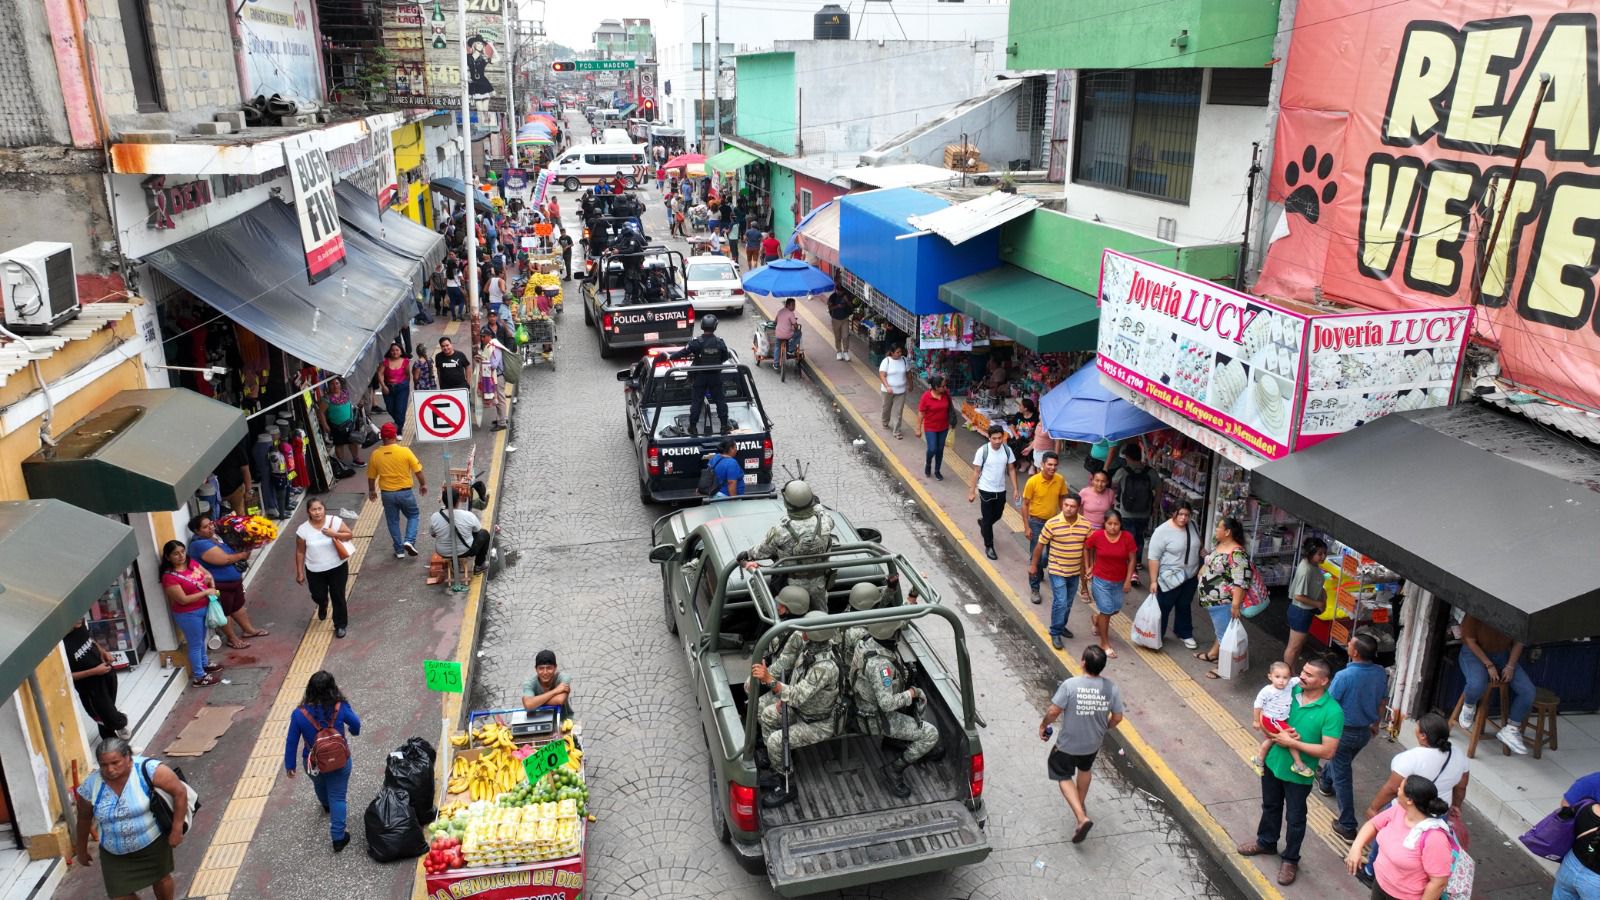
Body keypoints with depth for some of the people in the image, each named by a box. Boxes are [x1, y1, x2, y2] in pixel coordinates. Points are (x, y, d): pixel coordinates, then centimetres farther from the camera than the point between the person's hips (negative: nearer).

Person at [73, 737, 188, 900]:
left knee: (161, 879, 20)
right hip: (115, 854, 2)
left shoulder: (148, 770, -26)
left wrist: (177, 829, -21)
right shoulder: (91, 786, -15)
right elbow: (83, 820, 3)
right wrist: (81, 851, 14)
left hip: (153, 843, -2)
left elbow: (180, 792, -21)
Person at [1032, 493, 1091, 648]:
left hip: (1075, 571, 4)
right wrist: (1034, 565, -1)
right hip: (1057, 571, -4)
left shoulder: (1086, 525, -10)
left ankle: (1061, 626, 40)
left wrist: (1085, 567, 6)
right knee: (1060, 602, -7)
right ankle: (1055, 633, 9)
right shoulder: (1052, 524, -18)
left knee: (1068, 602, 18)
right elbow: (1040, 545, -7)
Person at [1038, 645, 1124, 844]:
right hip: (1093, 742, 4)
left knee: (1064, 777, 17)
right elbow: (1117, 718, -6)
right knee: (1085, 769, 32)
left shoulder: (1070, 685, -28)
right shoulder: (1111, 687, -17)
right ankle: (1081, 804, 52)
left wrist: (1043, 725, -2)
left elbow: (1054, 711, -21)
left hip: (1068, 743, -4)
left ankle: (1082, 817, 2)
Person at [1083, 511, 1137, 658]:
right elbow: (1086, 548, 4)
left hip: (1119, 582, 3)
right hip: (1100, 580, -3)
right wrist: (1088, 566, 2)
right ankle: (1104, 643, 15)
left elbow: (1132, 560, -6)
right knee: (1106, 610, -1)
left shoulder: (1128, 538, -14)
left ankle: (1097, 618, 50)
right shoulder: (1097, 536, -16)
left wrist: (1128, 580, -7)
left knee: (1115, 609, 17)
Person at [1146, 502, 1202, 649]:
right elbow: (1153, 557, -18)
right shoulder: (1162, 531, -19)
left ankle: (1184, 634, 34)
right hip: (1170, 578, -5)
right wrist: (1153, 581, -19)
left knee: (1184, 606, 19)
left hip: (1190, 577, 5)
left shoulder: (1193, 527, 0)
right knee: (1163, 608, 7)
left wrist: (1201, 570, 11)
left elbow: (1199, 548, 15)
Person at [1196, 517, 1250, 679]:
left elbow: (1241, 582, -28)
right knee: (1218, 629, 25)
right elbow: (1209, 564, 22)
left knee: (1224, 633, 2)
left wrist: (1236, 604, -29)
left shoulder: (1237, 554, -25)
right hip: (1212, 599, 9)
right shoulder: (1218, 546, 4)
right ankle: (1213, 654, 39)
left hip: (1224, 602, -9)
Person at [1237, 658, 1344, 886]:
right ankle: (1266, 843, 48)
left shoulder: (1332, 711, -23)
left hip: (1298, 773, -4)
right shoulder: (1290, 691, -9)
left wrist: (1293, 743, -25)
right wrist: (1279, 733, -17)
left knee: (1295, 818, 16)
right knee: (1270, 806, 25)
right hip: (1273, 762, 5)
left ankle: (1290, 859, 37)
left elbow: (1328, 751, -24)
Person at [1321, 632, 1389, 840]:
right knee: (1341, 761, 33)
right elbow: (1381, 703, 4)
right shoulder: (1381, 674, -12)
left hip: (1344, 731, -6)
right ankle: (1325, 783, 60)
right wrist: (1375, 724, 22)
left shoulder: (1344, 676, -31)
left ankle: (1347, 826, 13)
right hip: (1365, 731, 7)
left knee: (1342, 776, 7)